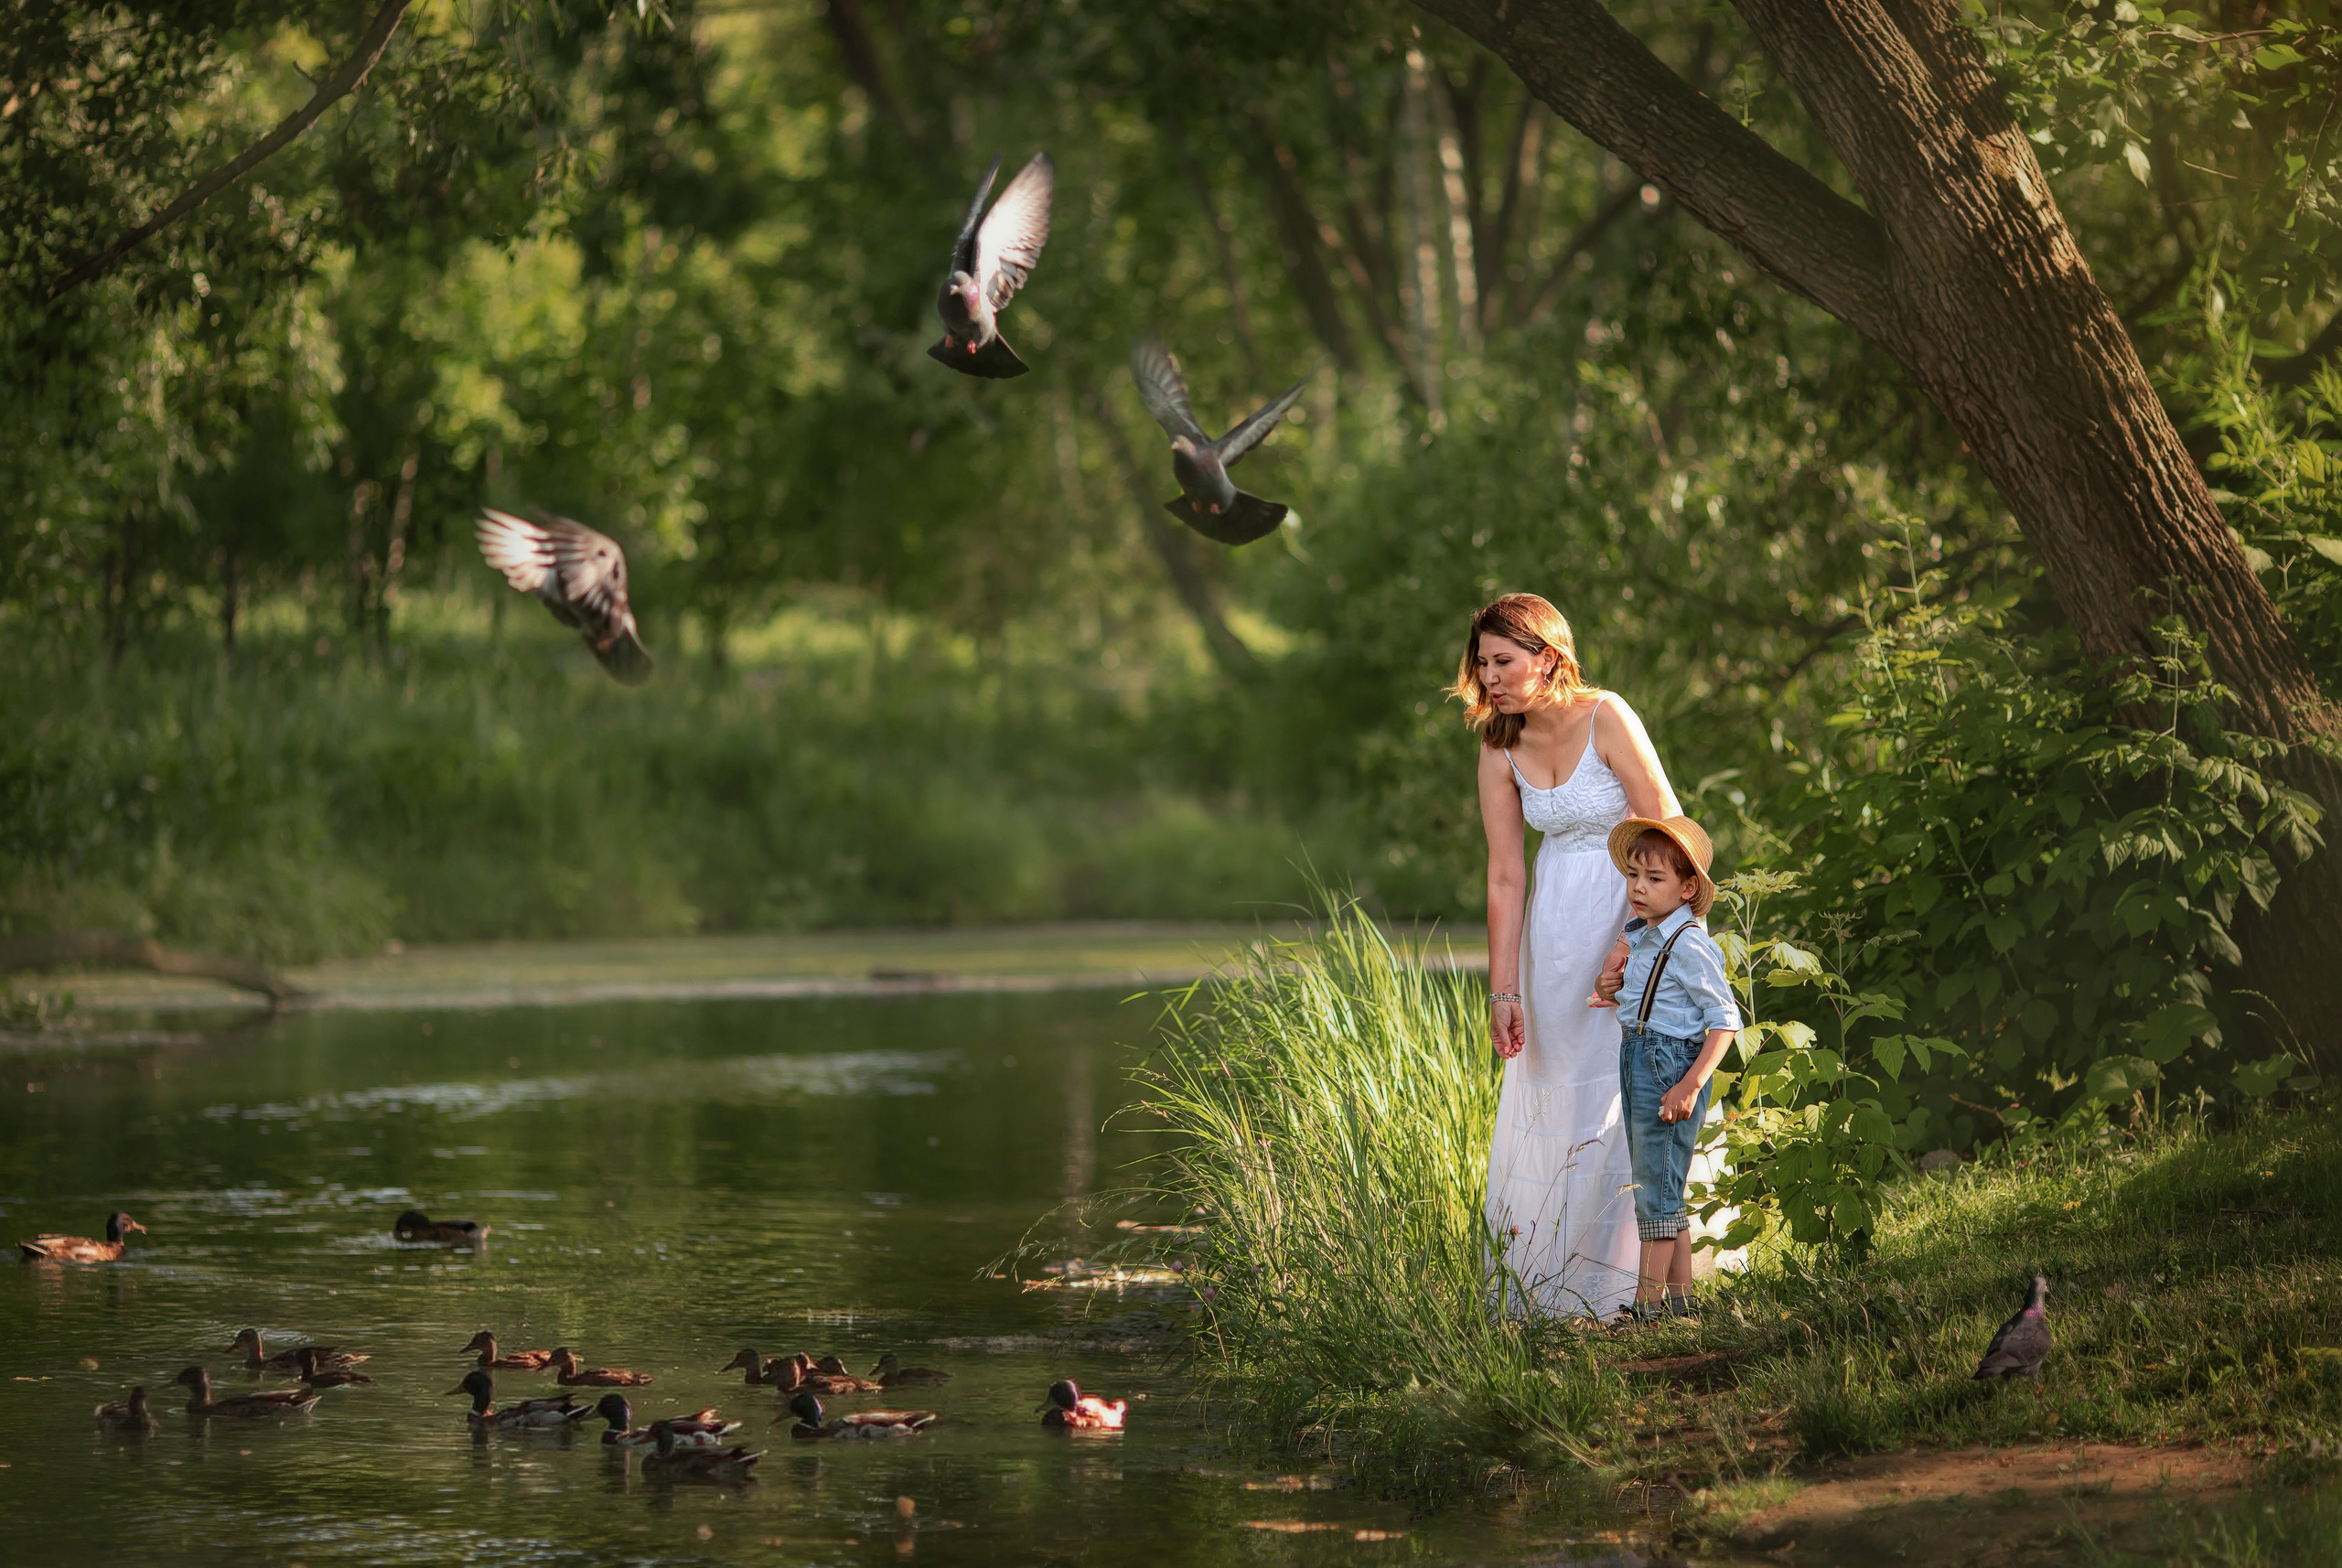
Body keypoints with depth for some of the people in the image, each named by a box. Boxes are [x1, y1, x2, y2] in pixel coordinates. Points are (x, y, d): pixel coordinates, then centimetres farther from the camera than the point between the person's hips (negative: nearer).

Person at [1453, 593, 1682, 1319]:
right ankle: (1541, 1280, 16)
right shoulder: (1500, 748, -4)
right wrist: (1503, 991, -6)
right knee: (1543, 1091, 5)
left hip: (1634, 908, -5)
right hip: (1555, 924, 5)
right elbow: (1505, 877, -3)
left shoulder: (1605, 719, -20)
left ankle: (1614, 1281, 1)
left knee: (1617, 1094, -7)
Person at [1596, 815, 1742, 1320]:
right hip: (1638, 1064, 10)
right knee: (1661, 1189, 16)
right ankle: (1679, 1296, 24)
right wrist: (1612, 990, 5)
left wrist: (1691, 1084, -25)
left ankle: (1648, 1304, 1)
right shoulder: (1642, 937, 10)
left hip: (1670, 1064, -10)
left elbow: (1724, 1019, -19)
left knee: (1656, 1188, -4)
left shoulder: (1689, 945, -17)